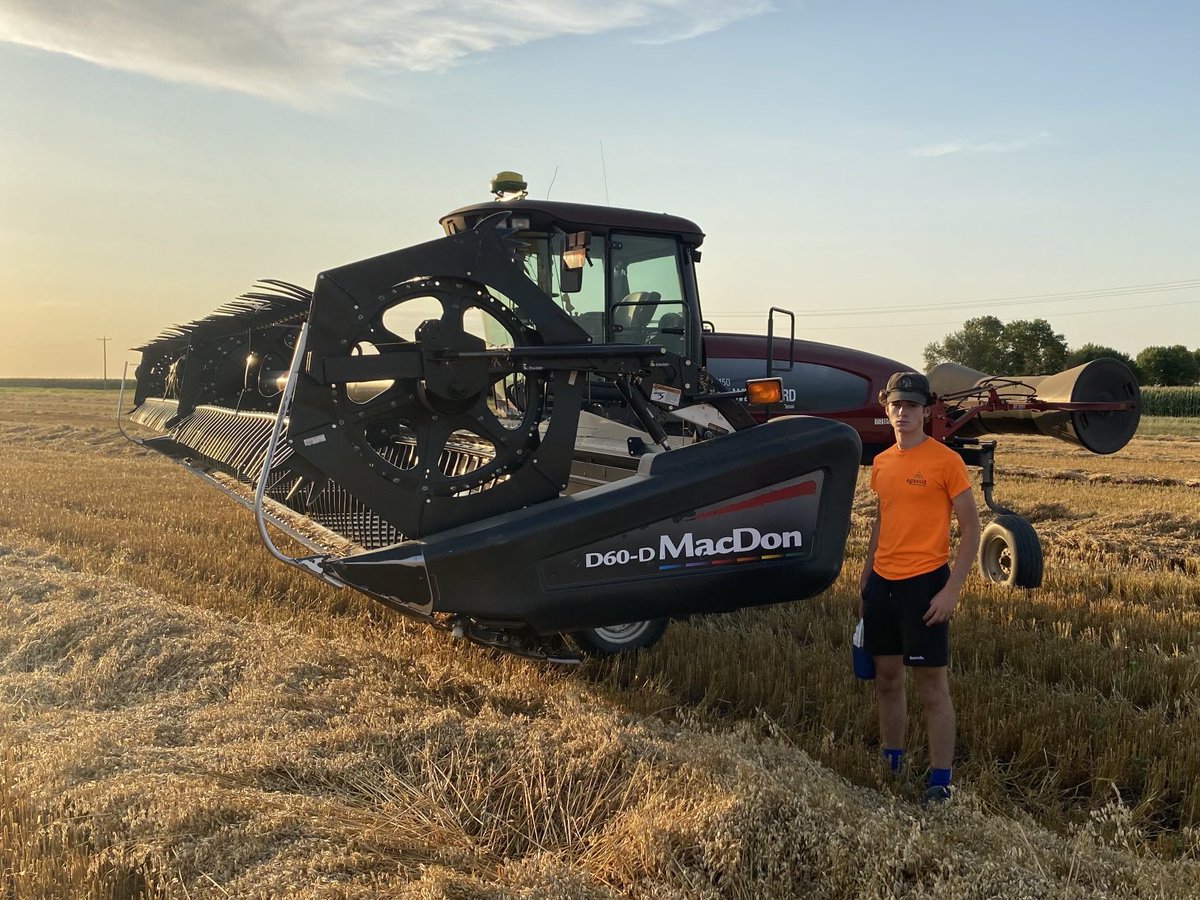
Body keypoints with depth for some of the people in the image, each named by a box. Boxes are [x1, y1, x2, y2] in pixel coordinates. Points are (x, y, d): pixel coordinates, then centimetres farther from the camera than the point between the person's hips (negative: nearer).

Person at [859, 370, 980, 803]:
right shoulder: (881, 463, 11)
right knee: (887, 679, 13)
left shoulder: (945, 460, -8)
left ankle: (940, 783, 8)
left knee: (932, 687, -1)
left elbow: (971, 527, -8)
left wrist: (952, 589, -14)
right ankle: (890, 765, 26)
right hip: (882, 584, 6)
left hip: (924, 583, -6)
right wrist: (865, 580, 16)